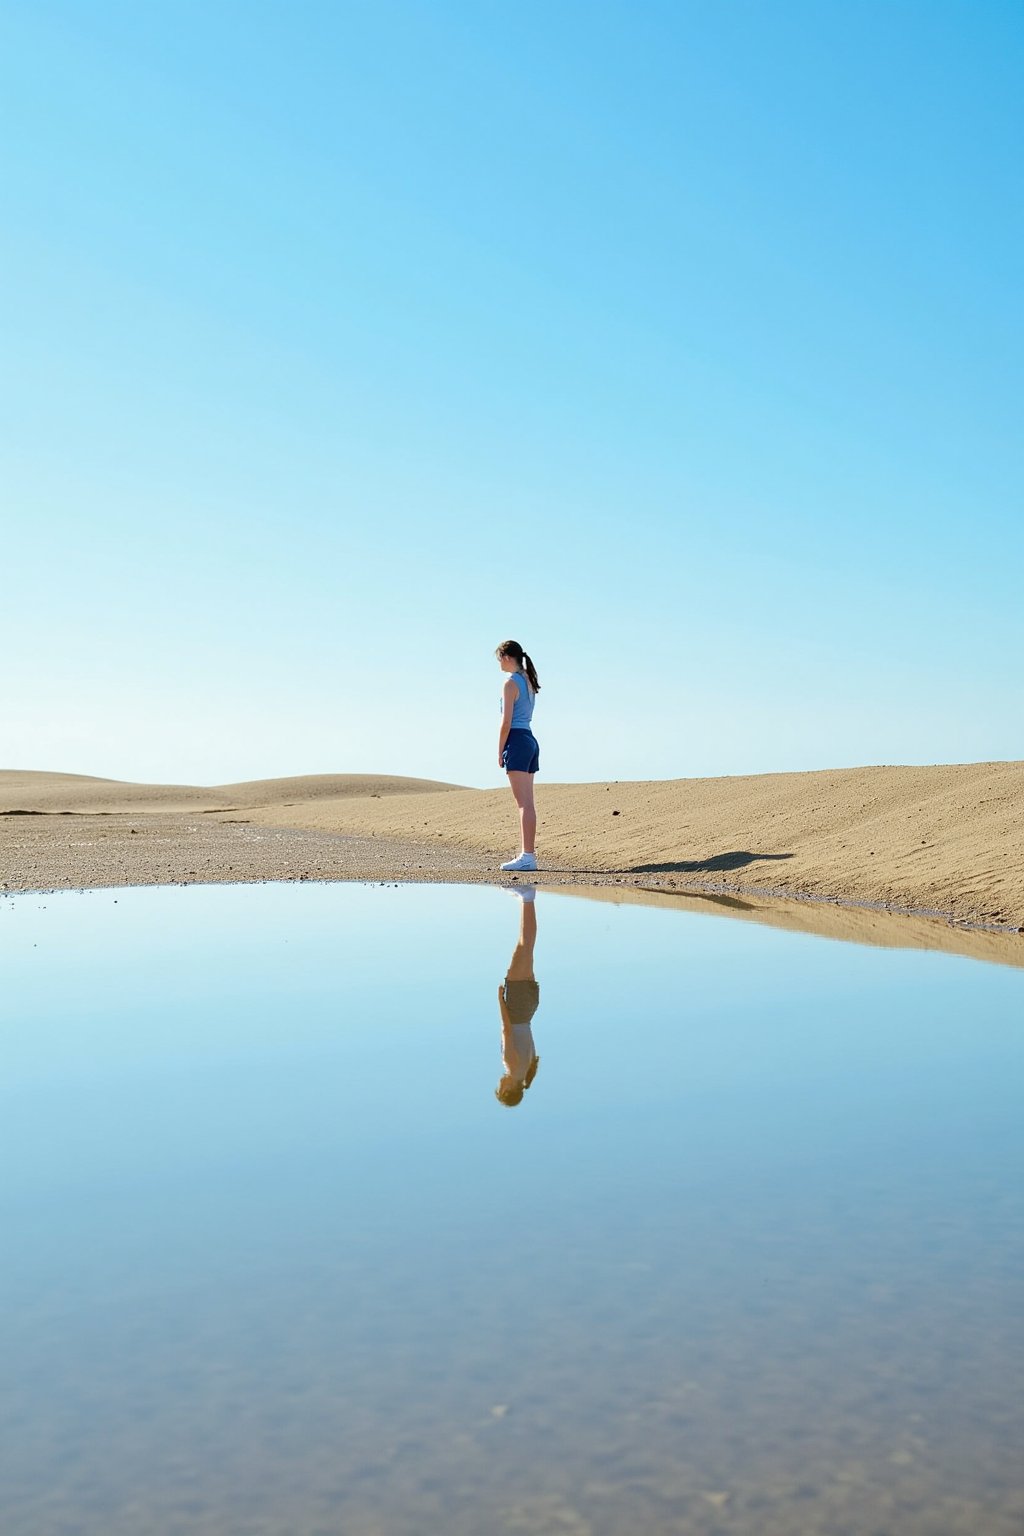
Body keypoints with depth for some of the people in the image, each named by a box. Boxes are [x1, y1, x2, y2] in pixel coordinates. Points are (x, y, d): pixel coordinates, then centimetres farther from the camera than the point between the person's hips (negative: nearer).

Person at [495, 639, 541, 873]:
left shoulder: (511, 683, -10)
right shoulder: (528, 681, 16)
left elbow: (506, 721, -14)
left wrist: (500, 751, -7)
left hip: (517, 740, -9)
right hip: (531, 740, 9)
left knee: (524, 803, -10)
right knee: (528, 803, 9)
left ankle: (527, 857, -11)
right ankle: (528, 854, 11)